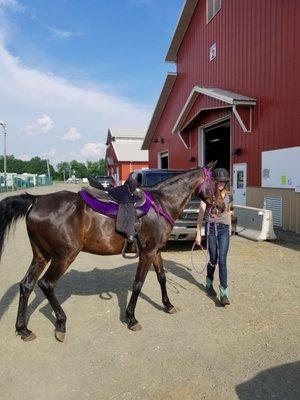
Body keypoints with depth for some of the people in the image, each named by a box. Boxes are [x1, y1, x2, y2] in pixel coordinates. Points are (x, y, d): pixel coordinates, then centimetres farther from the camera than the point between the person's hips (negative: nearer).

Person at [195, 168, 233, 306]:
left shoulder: (228, 197, 8)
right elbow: (201, 215, -7)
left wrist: (230, 231, 21)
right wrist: (198, 234, -9)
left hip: (224, 229, 2)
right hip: (211, 228, -2)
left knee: (222, 260, -5)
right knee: (213, 259, 9)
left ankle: (224, 293, -3)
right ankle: (209, 283, 35)